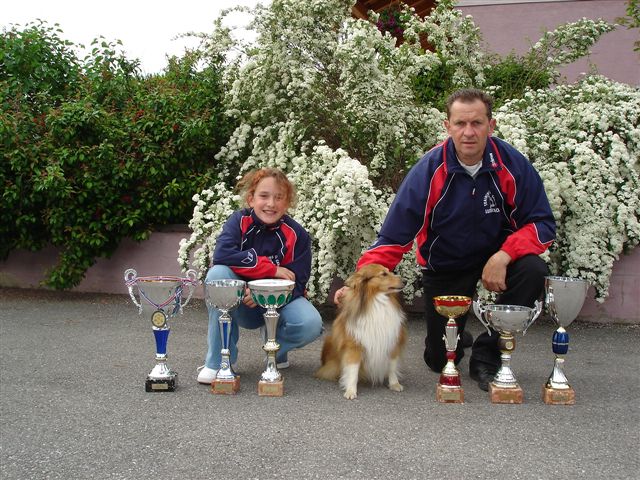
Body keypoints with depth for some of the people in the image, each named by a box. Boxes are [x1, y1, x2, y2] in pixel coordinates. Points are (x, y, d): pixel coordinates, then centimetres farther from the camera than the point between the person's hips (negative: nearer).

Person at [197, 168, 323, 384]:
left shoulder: (297, 235, -11)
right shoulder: (239, 221, -11)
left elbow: (296, 284, -14)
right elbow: (222, 254, -29)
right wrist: (271, 268, -28)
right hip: (241, 306, 0)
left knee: (311, 324, -31)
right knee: (218, 273, -31)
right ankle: (217, 362, -21)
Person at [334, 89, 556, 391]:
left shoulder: (512, 164, -18)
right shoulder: (428, 171, -21)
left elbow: (542, 223, -15)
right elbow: (393, 236, -19)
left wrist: (503, 256, -32)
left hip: (497, 255, 1)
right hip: (444, 266, -1)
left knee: (533, 271, -32)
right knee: (440, 360, 0)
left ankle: (486, 356, -12)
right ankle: (458, 339, 41)